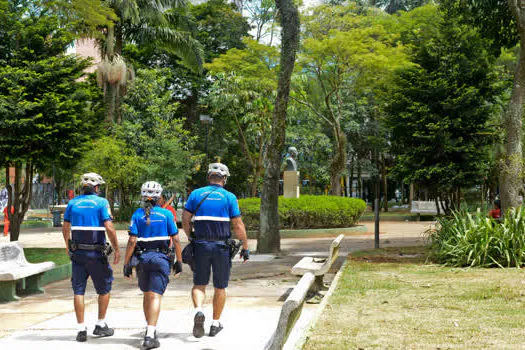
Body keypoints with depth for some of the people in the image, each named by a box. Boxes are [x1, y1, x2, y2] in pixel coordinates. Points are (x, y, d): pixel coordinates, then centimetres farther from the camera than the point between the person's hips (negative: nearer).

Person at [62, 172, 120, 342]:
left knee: (78, 290, 5)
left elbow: (65, 228, 11)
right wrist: (116, 249, -6)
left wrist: (68, 245, 28)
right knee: (104, 288, 13)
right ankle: (101, 325, 17)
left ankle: (81, 329, 2)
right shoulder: (101, 202, -7)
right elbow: (109, 228, -15)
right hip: (97, 253, -3)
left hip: (77, 253, 3)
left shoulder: (73, 203, 6)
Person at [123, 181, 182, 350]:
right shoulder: (166, 214, 0)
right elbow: (175, 240, -1)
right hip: (161, 258, -2)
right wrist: (179, 261, 8)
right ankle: (150, 335, -19)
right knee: (155, 296, -8)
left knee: (147, 295, 19)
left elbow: (132, 241, -4)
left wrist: (126, 263, 1)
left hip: (142, 259, 2)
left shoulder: (138, 214, 0)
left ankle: (150, 329, 30)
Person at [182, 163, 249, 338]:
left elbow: (185, 220, 2)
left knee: (199, 284, 10)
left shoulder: (196, 194, 4)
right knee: (220, 287, 12)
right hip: (222, 247, -1)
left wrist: (192, 238, 16)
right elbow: (238, 226, -5)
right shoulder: (229, 197, -3)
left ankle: (198, 310, -17)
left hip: (201, 245, 1)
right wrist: (245, 247, 4)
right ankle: (216, 324, 18)